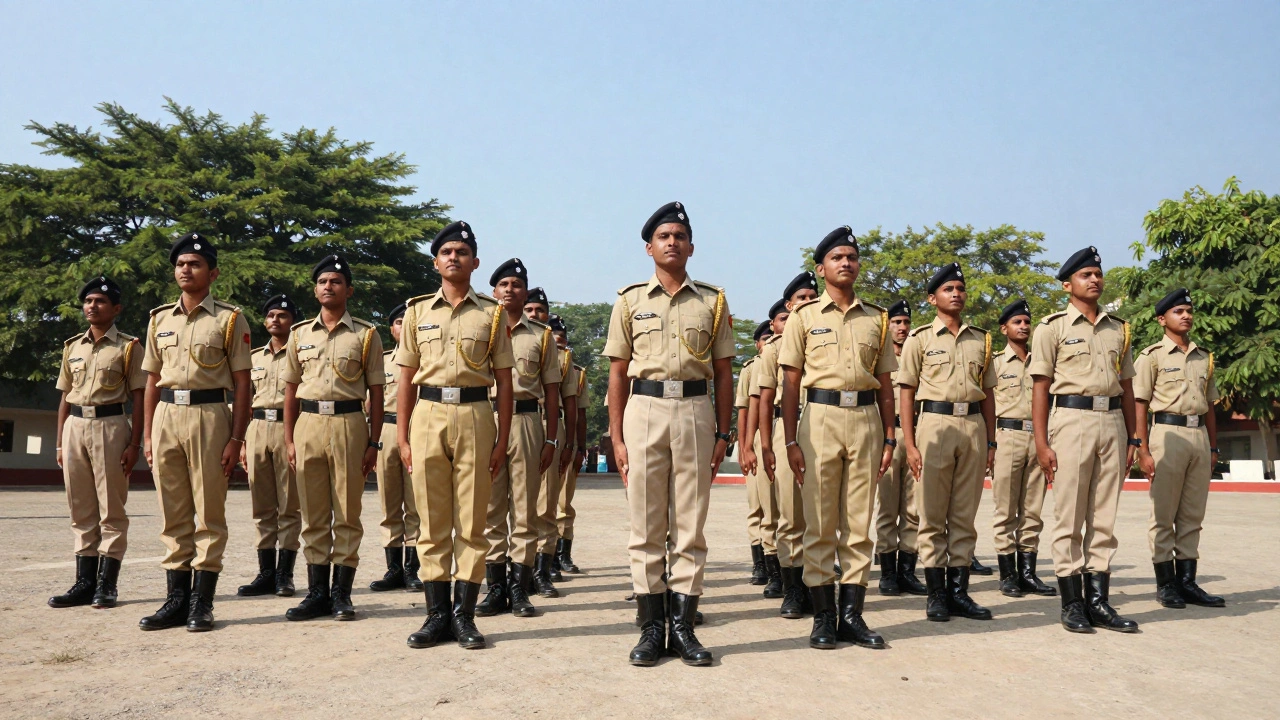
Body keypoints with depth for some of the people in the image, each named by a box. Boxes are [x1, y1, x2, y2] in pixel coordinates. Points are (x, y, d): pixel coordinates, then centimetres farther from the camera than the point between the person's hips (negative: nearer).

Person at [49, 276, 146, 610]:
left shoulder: (129, 347, 1)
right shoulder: (72, 346, 15)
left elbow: (138, 399, -3)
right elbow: (65, 397, 18)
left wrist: (134, 444, -10)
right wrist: (60, 443, 12)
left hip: (110, 426, -5)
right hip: (75, 426, 5)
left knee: (111, 509, -3)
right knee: (81, 510, 7)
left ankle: (107, 583, 0)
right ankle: (84, 582, 13)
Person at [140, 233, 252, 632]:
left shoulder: (229, 320, 1)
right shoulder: (160, 319, 15)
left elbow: (242, 385, -2)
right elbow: (152, 381, 17)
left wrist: (236, 439, -9)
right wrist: (147, 434, 10)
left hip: (209, 415, -4)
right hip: (166, 417, 5)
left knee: (209, 514, -1)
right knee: (173, 514, 8)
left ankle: (202, 602, 5)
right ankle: (176, 599, 15)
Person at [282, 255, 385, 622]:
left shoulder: (366, 334, 4)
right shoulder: (300, 334, 13)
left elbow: (375, 392, 3)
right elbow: (291, 390, 14)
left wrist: (373, 443, -3)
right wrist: (289, 439, 7)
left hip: (349, 424, -3)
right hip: (308, 425, 3)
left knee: (347, 515, 1)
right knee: (313, 515, 6)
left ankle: (342, 593, 9)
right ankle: (317, 592, 14)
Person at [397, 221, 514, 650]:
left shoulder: (491, 313, 7)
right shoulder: (418, 311, 11)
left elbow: (504, 381, 6)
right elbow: (406, 379, 11)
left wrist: (502, 439, 0)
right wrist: (402, 437, 4)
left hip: (474, 416, -1)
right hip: (428, 415, 1)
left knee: (471, 522, 1)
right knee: (433, 522, 4)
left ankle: (465, 615, 9)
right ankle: (437, 614, 12)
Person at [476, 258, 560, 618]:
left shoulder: (541, 335, 10)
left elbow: (551, 390, 10)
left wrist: (551, 439, 3)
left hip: (527, 421, 0)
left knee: (524, 508, 2)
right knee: (490, 508, 2)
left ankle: (520, 589, 8)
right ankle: (496, 589, 9)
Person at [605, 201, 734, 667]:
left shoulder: (712, 301, 10)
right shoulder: (630, 301, 9)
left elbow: (723, 373, 10)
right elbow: (618, 373, 8)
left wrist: (723, 434, 4)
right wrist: (616, 437, 1)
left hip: (695, 413, 1)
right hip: (644, 410, 0)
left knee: (690, 525, 3)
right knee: (646, 527, 3)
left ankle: (683, 627, 12)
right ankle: (651, 628, 11)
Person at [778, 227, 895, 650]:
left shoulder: (876, 318, 14)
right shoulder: (804, 316, 7)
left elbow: (885, 384, 14)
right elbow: (791, 381, 2)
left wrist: (889, 438, 7)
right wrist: (790, 440, -5)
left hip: (865, 419, 3)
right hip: (820, 417, -2)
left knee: (859, 523, 4)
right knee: (820, 523, -1)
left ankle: (852, 615, 11)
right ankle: (823, 616, 7)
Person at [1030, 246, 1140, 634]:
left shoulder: (1118, 329, 16)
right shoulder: (1053, 326, 3)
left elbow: (1127, 386, 18)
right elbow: (1040, 387, -2)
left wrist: (1133, 438, 11)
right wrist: (1042, 443, -9)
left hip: (1112, 422, 5)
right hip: (1072, 419, -4)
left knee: (1104, 518, 7)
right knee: (1069, 518, -1)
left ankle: (1098, 600, 13)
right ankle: (1072, 603, 6)